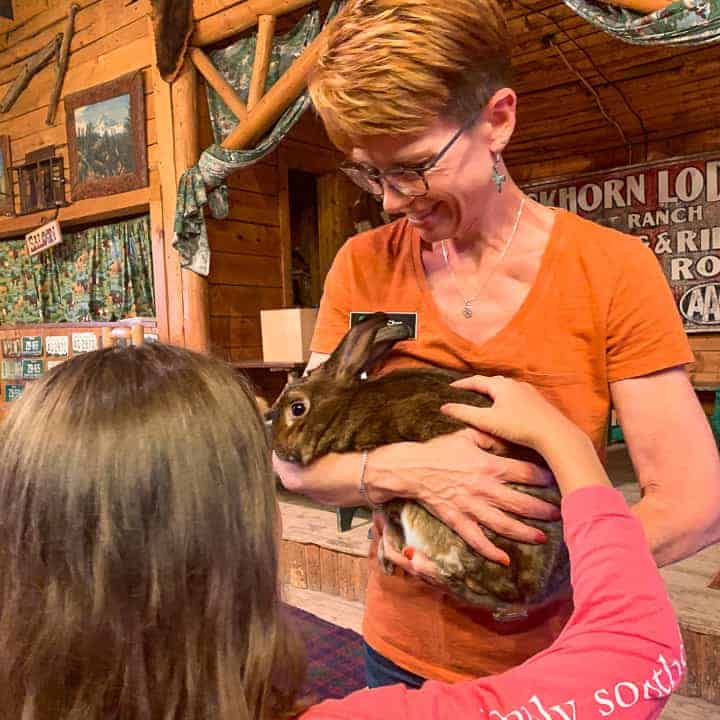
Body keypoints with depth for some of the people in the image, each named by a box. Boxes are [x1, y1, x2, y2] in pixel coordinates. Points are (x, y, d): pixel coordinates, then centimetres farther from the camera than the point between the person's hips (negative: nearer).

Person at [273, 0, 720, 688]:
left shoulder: (612, 269, -14)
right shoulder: (363, 267, -8)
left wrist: (524, 573, -22)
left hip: (557, 664, -1)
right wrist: (405, 469, -27)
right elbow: (296, 464, -9)